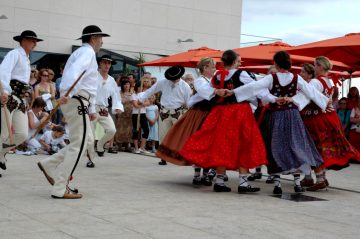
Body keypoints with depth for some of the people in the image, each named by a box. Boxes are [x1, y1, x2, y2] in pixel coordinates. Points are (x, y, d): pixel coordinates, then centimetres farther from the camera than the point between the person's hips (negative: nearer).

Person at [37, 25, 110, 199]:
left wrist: (91, 110, 24)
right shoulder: (87, 52, -6)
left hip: (80, 102, 10)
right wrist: (67, 94, -40)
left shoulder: (85, 53, 27)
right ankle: (60, 189, -3)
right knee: (78, 145, -6)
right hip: (77, 101, -10)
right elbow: (74, 72, -27)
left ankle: (50, 165, 12)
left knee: (87, 140, 14)